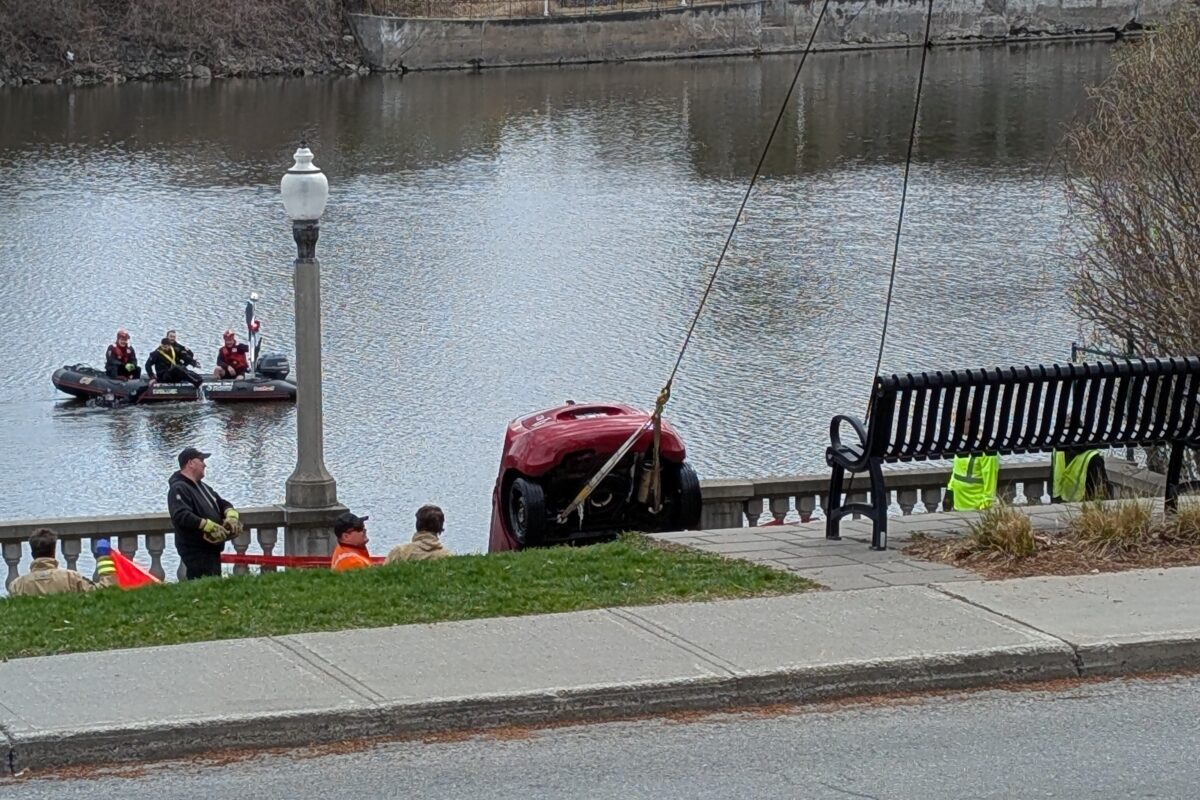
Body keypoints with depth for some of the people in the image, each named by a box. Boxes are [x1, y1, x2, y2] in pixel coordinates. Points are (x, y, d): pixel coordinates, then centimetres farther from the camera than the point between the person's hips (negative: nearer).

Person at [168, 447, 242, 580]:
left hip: (212, 549, 10)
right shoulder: (178, 489, -12)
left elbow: (222, 503, 21)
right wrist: (208, 525, -31)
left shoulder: (202, 487, 19)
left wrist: (231, 515, -3)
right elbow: (180, 516, -26)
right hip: (196, 552, -10)